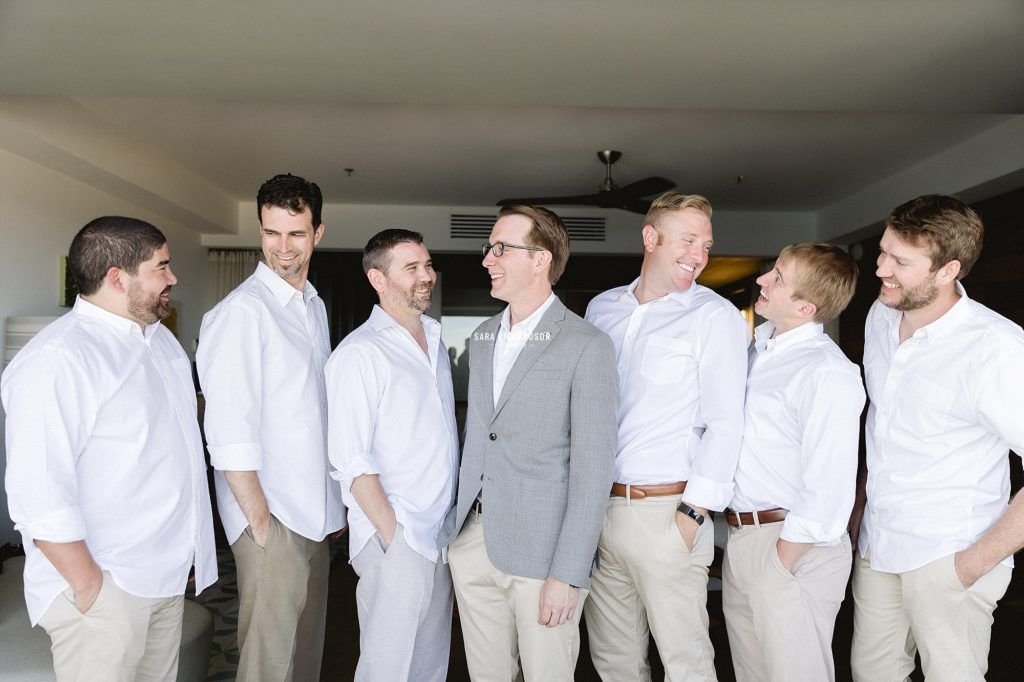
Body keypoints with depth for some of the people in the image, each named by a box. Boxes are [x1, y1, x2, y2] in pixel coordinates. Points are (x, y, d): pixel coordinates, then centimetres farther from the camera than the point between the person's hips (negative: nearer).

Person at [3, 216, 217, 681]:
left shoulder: (160, 338, 9)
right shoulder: (56, 359, -20)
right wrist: (87, 585, -18)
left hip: (169, 572, 8)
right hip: (105, 586, -8)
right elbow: (38, 493, -23)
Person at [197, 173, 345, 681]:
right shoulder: (242, 310, -14)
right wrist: (260, 522, -14)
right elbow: (229, 434, -17)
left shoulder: (314, 305, 11)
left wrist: (334, 504, 13)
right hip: (271, 516, -7)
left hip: (313, 513, 7)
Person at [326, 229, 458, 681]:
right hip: (395, 540, -7)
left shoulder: (435, 342, 12)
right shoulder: (360, 352, -11)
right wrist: (394, 535, -15)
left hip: (441, 537, 7)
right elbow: (351, 461, -15)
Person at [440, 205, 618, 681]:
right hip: (473, 539, 6)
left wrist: (568, 574, -16)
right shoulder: (481, 338, 11)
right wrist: (457, 524, 9)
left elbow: (592, 467, -13)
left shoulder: (585, 346, -11)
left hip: (542, 551, -6)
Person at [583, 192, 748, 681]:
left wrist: (693, 513, -14)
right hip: (597, 506, 5)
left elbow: (724, 423, -9)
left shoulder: (715, 316, -5)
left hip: (664, 511, -4)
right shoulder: (602, 309, 10)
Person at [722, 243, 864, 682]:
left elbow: (827, 492, -20)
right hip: (740, 538, 8)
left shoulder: (828, 373, -18)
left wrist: (780, 563, -15)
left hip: (793, 546, -8)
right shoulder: (756, 346, 7)